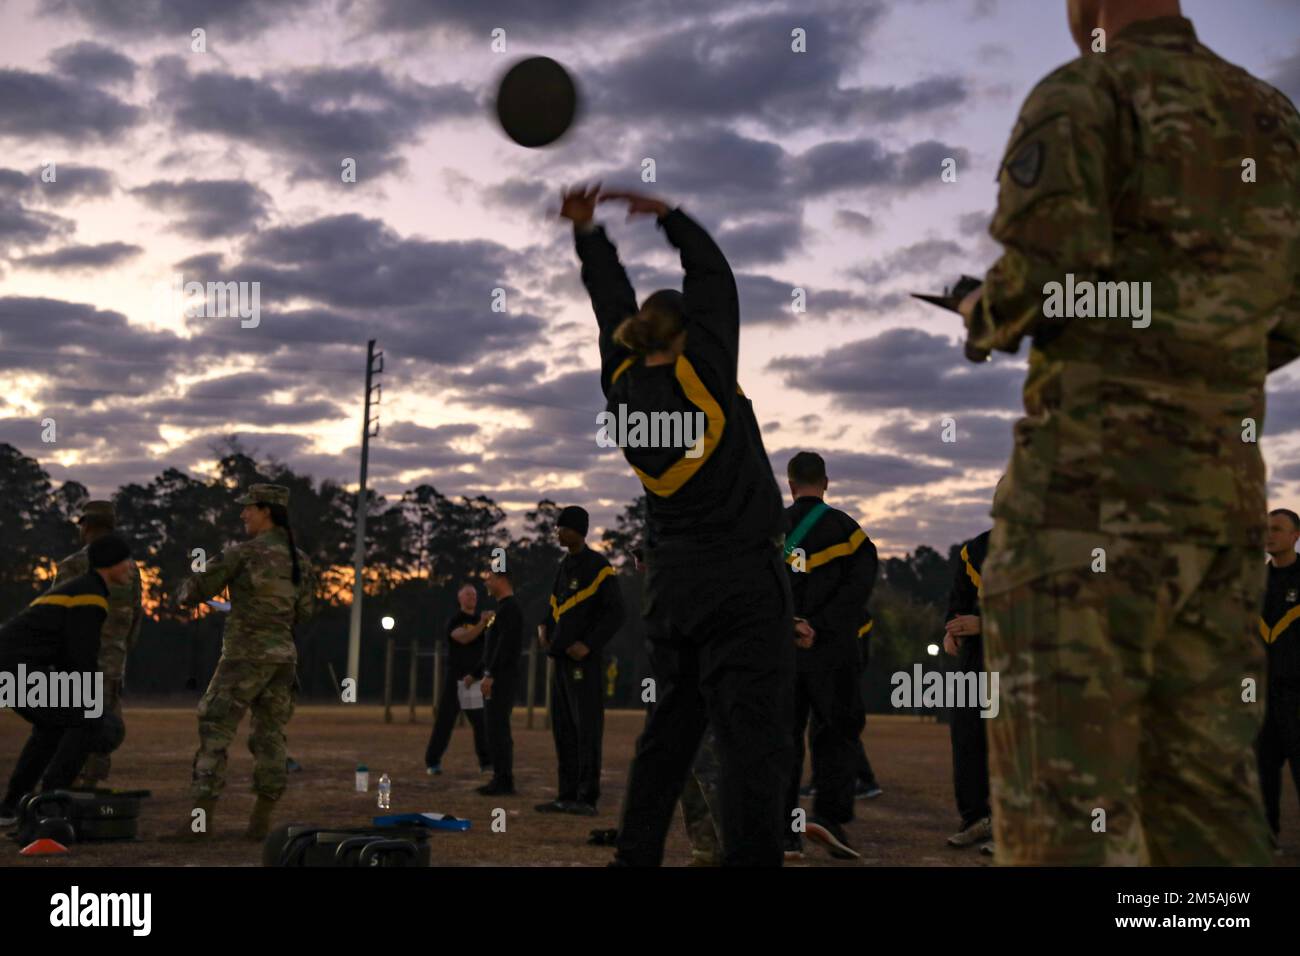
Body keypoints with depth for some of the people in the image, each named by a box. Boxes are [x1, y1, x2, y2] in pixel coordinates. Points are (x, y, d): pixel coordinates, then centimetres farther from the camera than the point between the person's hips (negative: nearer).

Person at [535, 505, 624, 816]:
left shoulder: (599, 567, -7)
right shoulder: (564, 566, 17)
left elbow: (614, 613, -10)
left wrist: (589, 645, -17)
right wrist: (544, 627, 9)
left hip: (584, 660, -8)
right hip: (561, 657, 8)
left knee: (586, 729, -8)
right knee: (563, 729, 9)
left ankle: (587, 799, -7)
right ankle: (567, 795, 14)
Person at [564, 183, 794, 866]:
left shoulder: (622, 382, 6)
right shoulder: (703, 366, -6)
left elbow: (614, 305, 20)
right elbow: (712, 273, 7)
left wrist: (587, 232, 26)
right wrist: (666, 214, 18)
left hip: (669, 582, 7)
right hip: (743, 578, -6)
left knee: (668, 730, 14)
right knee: (752, 736, -9)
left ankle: (636, 855, 15)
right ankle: (751, 856, -14)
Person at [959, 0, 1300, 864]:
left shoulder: (1079, 96, -3)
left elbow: (1047, 264, -18)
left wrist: (986, 323, 4)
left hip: (1093, 478, -7)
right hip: (1219, 488, 7)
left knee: (1058, 790, -5)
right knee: (1201, 787, 11)